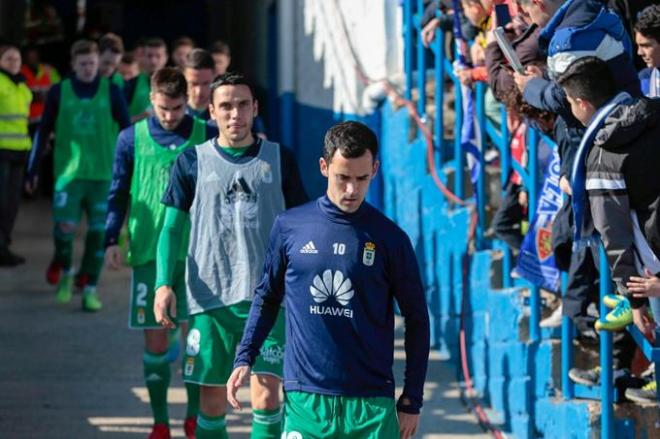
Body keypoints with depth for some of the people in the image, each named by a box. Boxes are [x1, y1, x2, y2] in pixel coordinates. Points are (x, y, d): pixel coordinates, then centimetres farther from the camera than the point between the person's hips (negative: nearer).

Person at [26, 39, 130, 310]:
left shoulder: (111, 92, 3)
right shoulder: (59, 92, 3)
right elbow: (43, 133, 8)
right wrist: (33, 171, 7)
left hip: (103, 174, 1)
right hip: (69, 172, -1)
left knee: (98, 231, -1)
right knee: (64, 226, -12)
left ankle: (89, 288, 10)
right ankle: (65, 271, 17)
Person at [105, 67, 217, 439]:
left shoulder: (207, 136, 2)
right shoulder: (132, 139, 3)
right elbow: (119, 193, 8)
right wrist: (113, 241, -1)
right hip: (149, 252, 1)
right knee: (155, 337, 3)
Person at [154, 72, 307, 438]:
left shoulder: (279, 160, 6)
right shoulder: (193, 161, 5)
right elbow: (171, 227, 6)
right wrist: (163, 284, -8)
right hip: (210, 297, 1)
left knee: (266, 394, -12)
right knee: (212, 401, 5)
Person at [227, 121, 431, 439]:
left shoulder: (389, 238, 0)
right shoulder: (289, 227, 3)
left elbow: (416, 320, 7)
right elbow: (267, 297, 16)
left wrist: (411, 401, 5)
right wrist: (244, 358, 5)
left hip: (372, 403, -1)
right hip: (304, 399, 1)